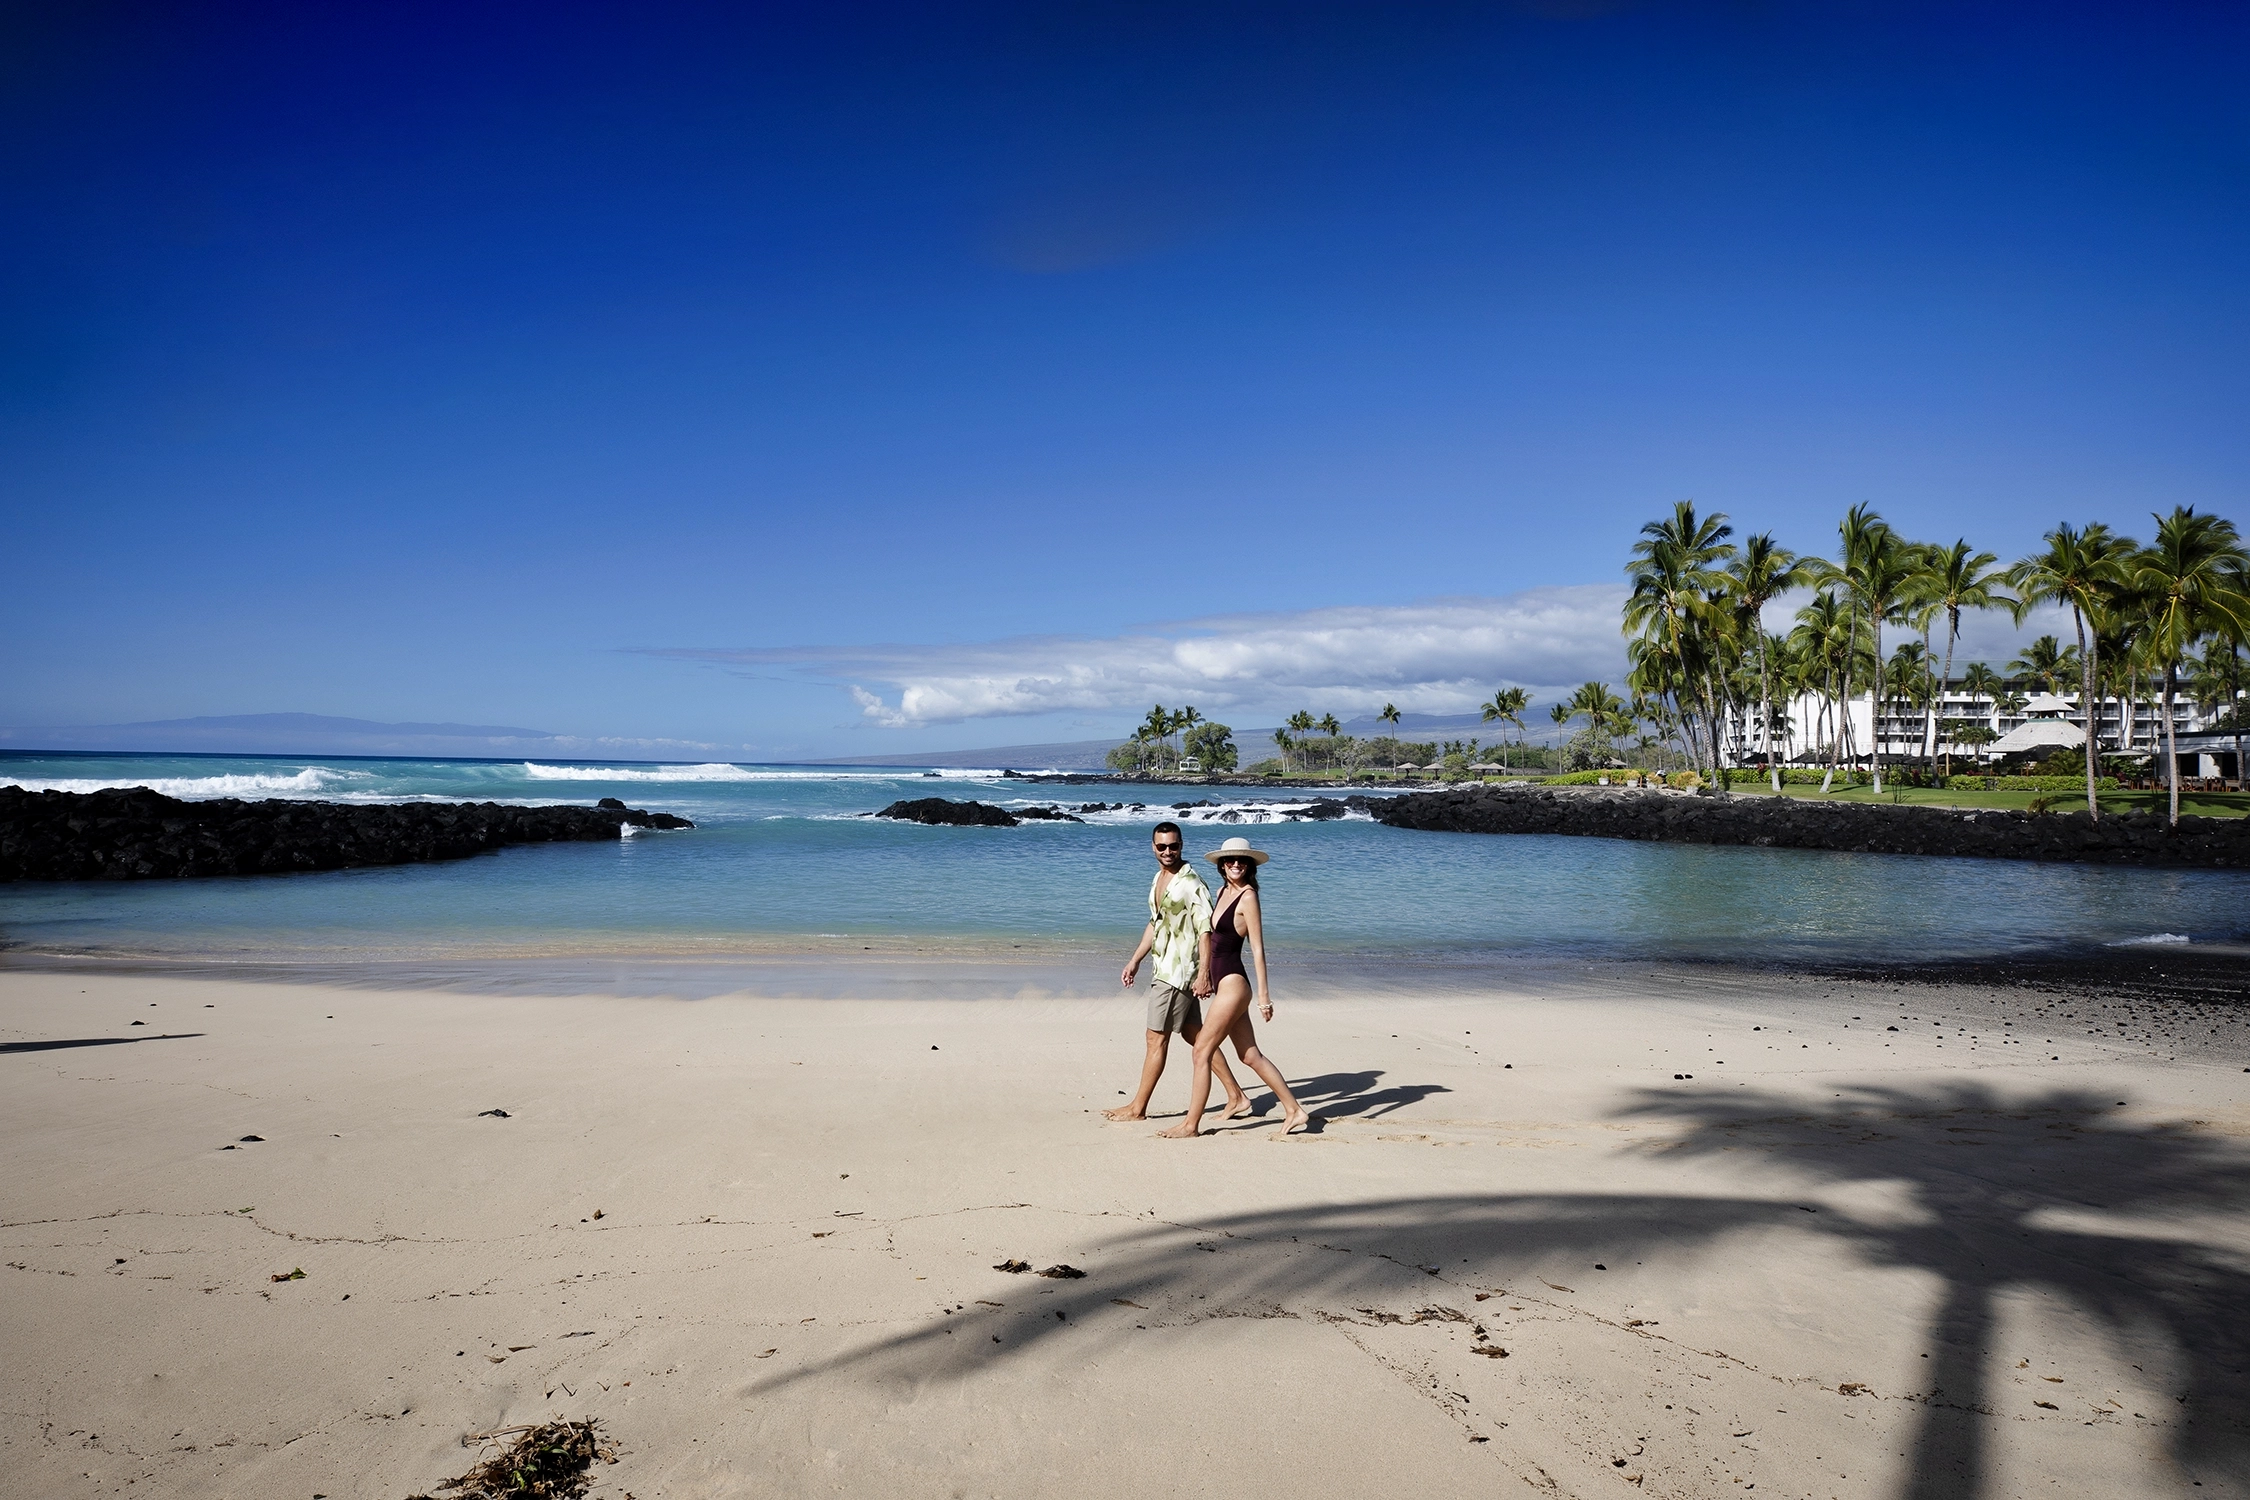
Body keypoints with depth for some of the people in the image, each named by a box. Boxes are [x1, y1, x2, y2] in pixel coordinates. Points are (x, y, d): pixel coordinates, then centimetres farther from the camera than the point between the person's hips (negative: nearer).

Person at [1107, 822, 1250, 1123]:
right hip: (1164, 969, 10)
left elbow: (1205, 931, -21)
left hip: (1179, 972, -9)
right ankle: (1236, 1097, 19)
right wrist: (1135, 960, 23)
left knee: (1157, 1038, -2)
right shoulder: (1158, 879, 12)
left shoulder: (1191, 884, -17)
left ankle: (1138, 1108, 9)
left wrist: (1203, 974, -27)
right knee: (1194, 1034, 13)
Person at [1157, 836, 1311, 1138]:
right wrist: (1208, 976, 23)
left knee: (1202, 1051, -4)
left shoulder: (1248, 897, -11)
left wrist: (1264, 995, -14)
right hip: (1223, 984, 9)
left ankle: (1191, 1124, 5)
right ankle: (1295, 1111, 20)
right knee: (1251, 1056, 12)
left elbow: (1258, 949, -13)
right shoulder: (1223, 892, 12)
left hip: (1233, 985, -9)